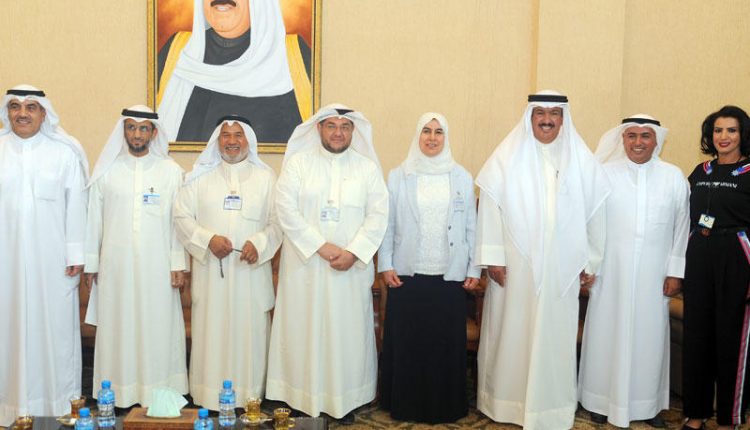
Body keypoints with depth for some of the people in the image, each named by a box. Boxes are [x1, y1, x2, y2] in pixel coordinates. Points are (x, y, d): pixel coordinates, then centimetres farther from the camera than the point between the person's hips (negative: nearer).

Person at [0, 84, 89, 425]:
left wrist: (76, 254, -4)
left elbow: (76, 206, -1)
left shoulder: (65, 152, 0)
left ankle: (61, 398, 17)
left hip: (51, 258, -1)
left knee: (55, 325, 6)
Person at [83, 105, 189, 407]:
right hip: (116, 265, 1)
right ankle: (120, 392, 16)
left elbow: (178, 220, 1)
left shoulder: (171, 171, 2)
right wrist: (91, 263, 6)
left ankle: (157, 391, 13)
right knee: (118, 327, 5)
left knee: (157, 328, 3)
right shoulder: (107, 170, 5)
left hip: (156, 265, -1)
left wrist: (178, 264, -2)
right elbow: (94, 219, 6)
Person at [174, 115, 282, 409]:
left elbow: (278, 221, 3)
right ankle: (209, 401, 12)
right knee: (211, 334, 3)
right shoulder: (200, 176, 9)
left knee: (249, 334, 2)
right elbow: (182, 216, 4)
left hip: (251, 272, 0)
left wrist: (259, 243, -15)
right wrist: (208, 239, -12)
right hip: (211, 272, 1)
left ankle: (249, 398, 12)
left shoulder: (265, 177, 7)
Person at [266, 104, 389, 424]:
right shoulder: (298, 162, 2)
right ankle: (302, 397, 16)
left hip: (351, 268, 1)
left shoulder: (368, 167, 6)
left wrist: (353, 252, -12)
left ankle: (345, 400, 18)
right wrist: (321, 247, -13)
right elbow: (286, 209, -6)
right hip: (305, 265, -1)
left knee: (347, 332, 5)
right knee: (304, 330, 5)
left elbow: (378, 215, 0)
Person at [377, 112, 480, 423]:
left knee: (447, 342, 4)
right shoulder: (398, 176, 5)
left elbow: (471, 227, 6)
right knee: (406, 341, 4)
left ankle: (445, 406, 20)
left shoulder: (462, 178, 7)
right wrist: (385, 265, -3)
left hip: (450, 276, 1)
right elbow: (387, 225, 3)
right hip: (407, 273, 0)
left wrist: (474, 269, 3)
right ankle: (405, 404, 20)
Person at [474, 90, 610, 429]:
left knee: (554, 334, 7)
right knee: (511, 331, 7)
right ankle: (507, 400, 21)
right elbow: (490, 206, -4)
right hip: (515, 263, -1)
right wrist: (493, 257, -9)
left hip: (561, 267, 1)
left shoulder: (581, 160, 5)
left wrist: (590, 262, 6)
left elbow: (594, 212, 7)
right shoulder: (508, 156, -1)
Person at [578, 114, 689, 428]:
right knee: (607, 334, 6)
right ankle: (603, 400, 21)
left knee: (650, 336, 9)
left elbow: (681, 228, 4)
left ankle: (649, 404, 24)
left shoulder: (674, 177, 2)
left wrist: (676, 271, 2)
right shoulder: (604, 175, -3)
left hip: (654, 275, 1)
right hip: (611, 274, -1)